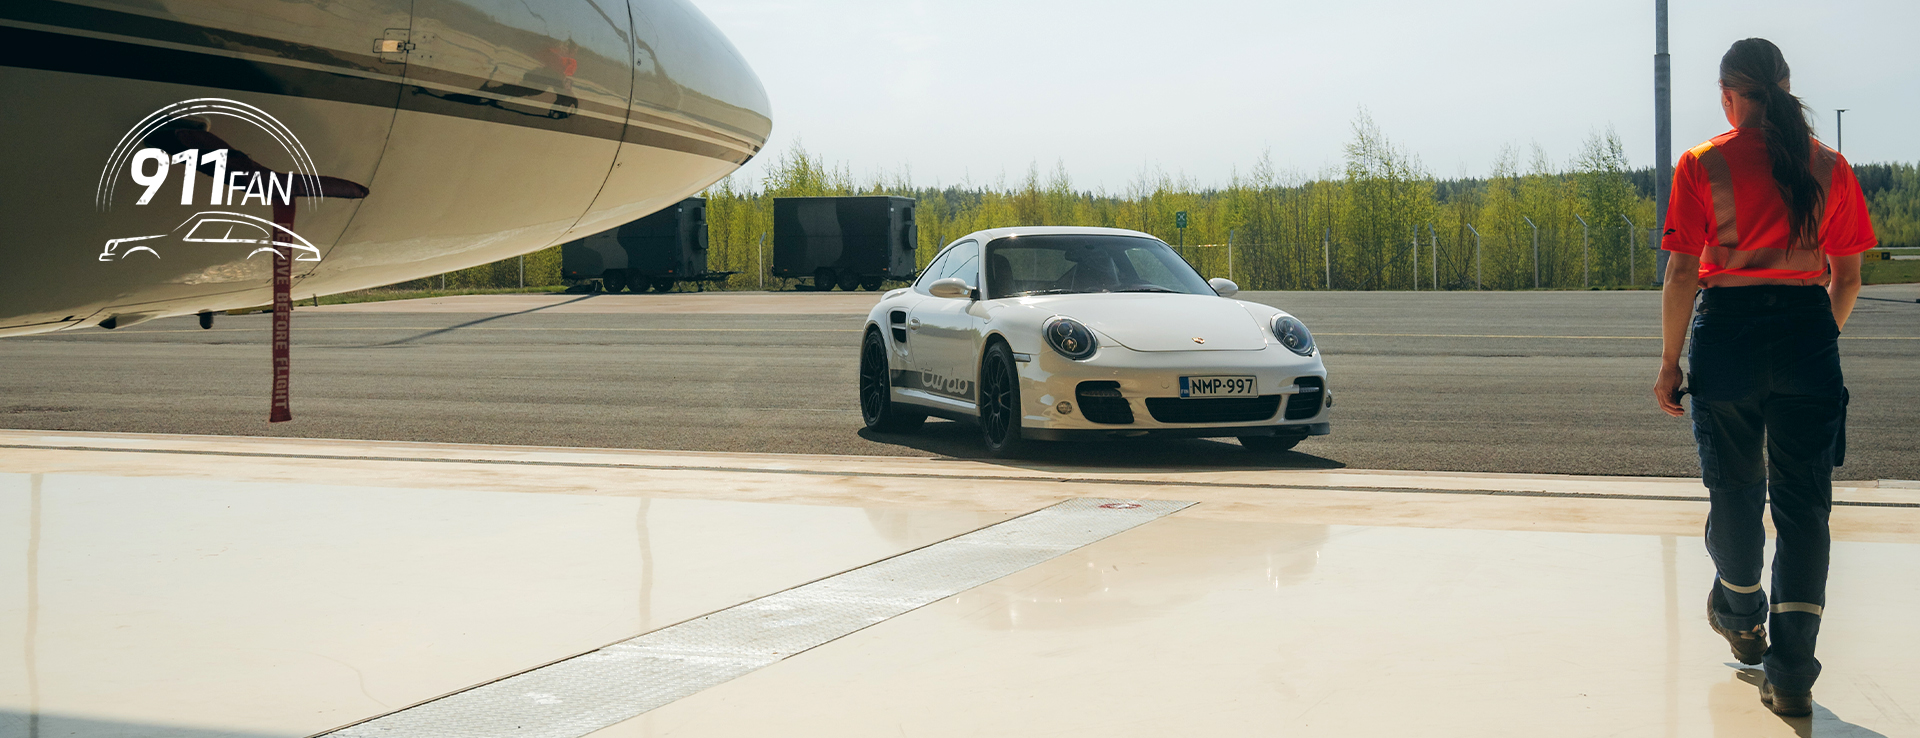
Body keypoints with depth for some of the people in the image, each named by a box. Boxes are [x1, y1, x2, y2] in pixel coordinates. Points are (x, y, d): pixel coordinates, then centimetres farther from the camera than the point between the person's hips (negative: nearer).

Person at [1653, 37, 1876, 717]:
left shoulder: (1704, 163, -5)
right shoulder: (1829, 166, 4)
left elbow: (1682, 272, -8)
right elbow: (1847, 278, 7)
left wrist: (1670, 361, -1)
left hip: (1730, 331, -2)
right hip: (1808, 333, 2)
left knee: (1735, 488, 17)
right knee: (1804, 502, 4)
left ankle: (1741, 618, 40)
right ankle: (1792, 673, 0)